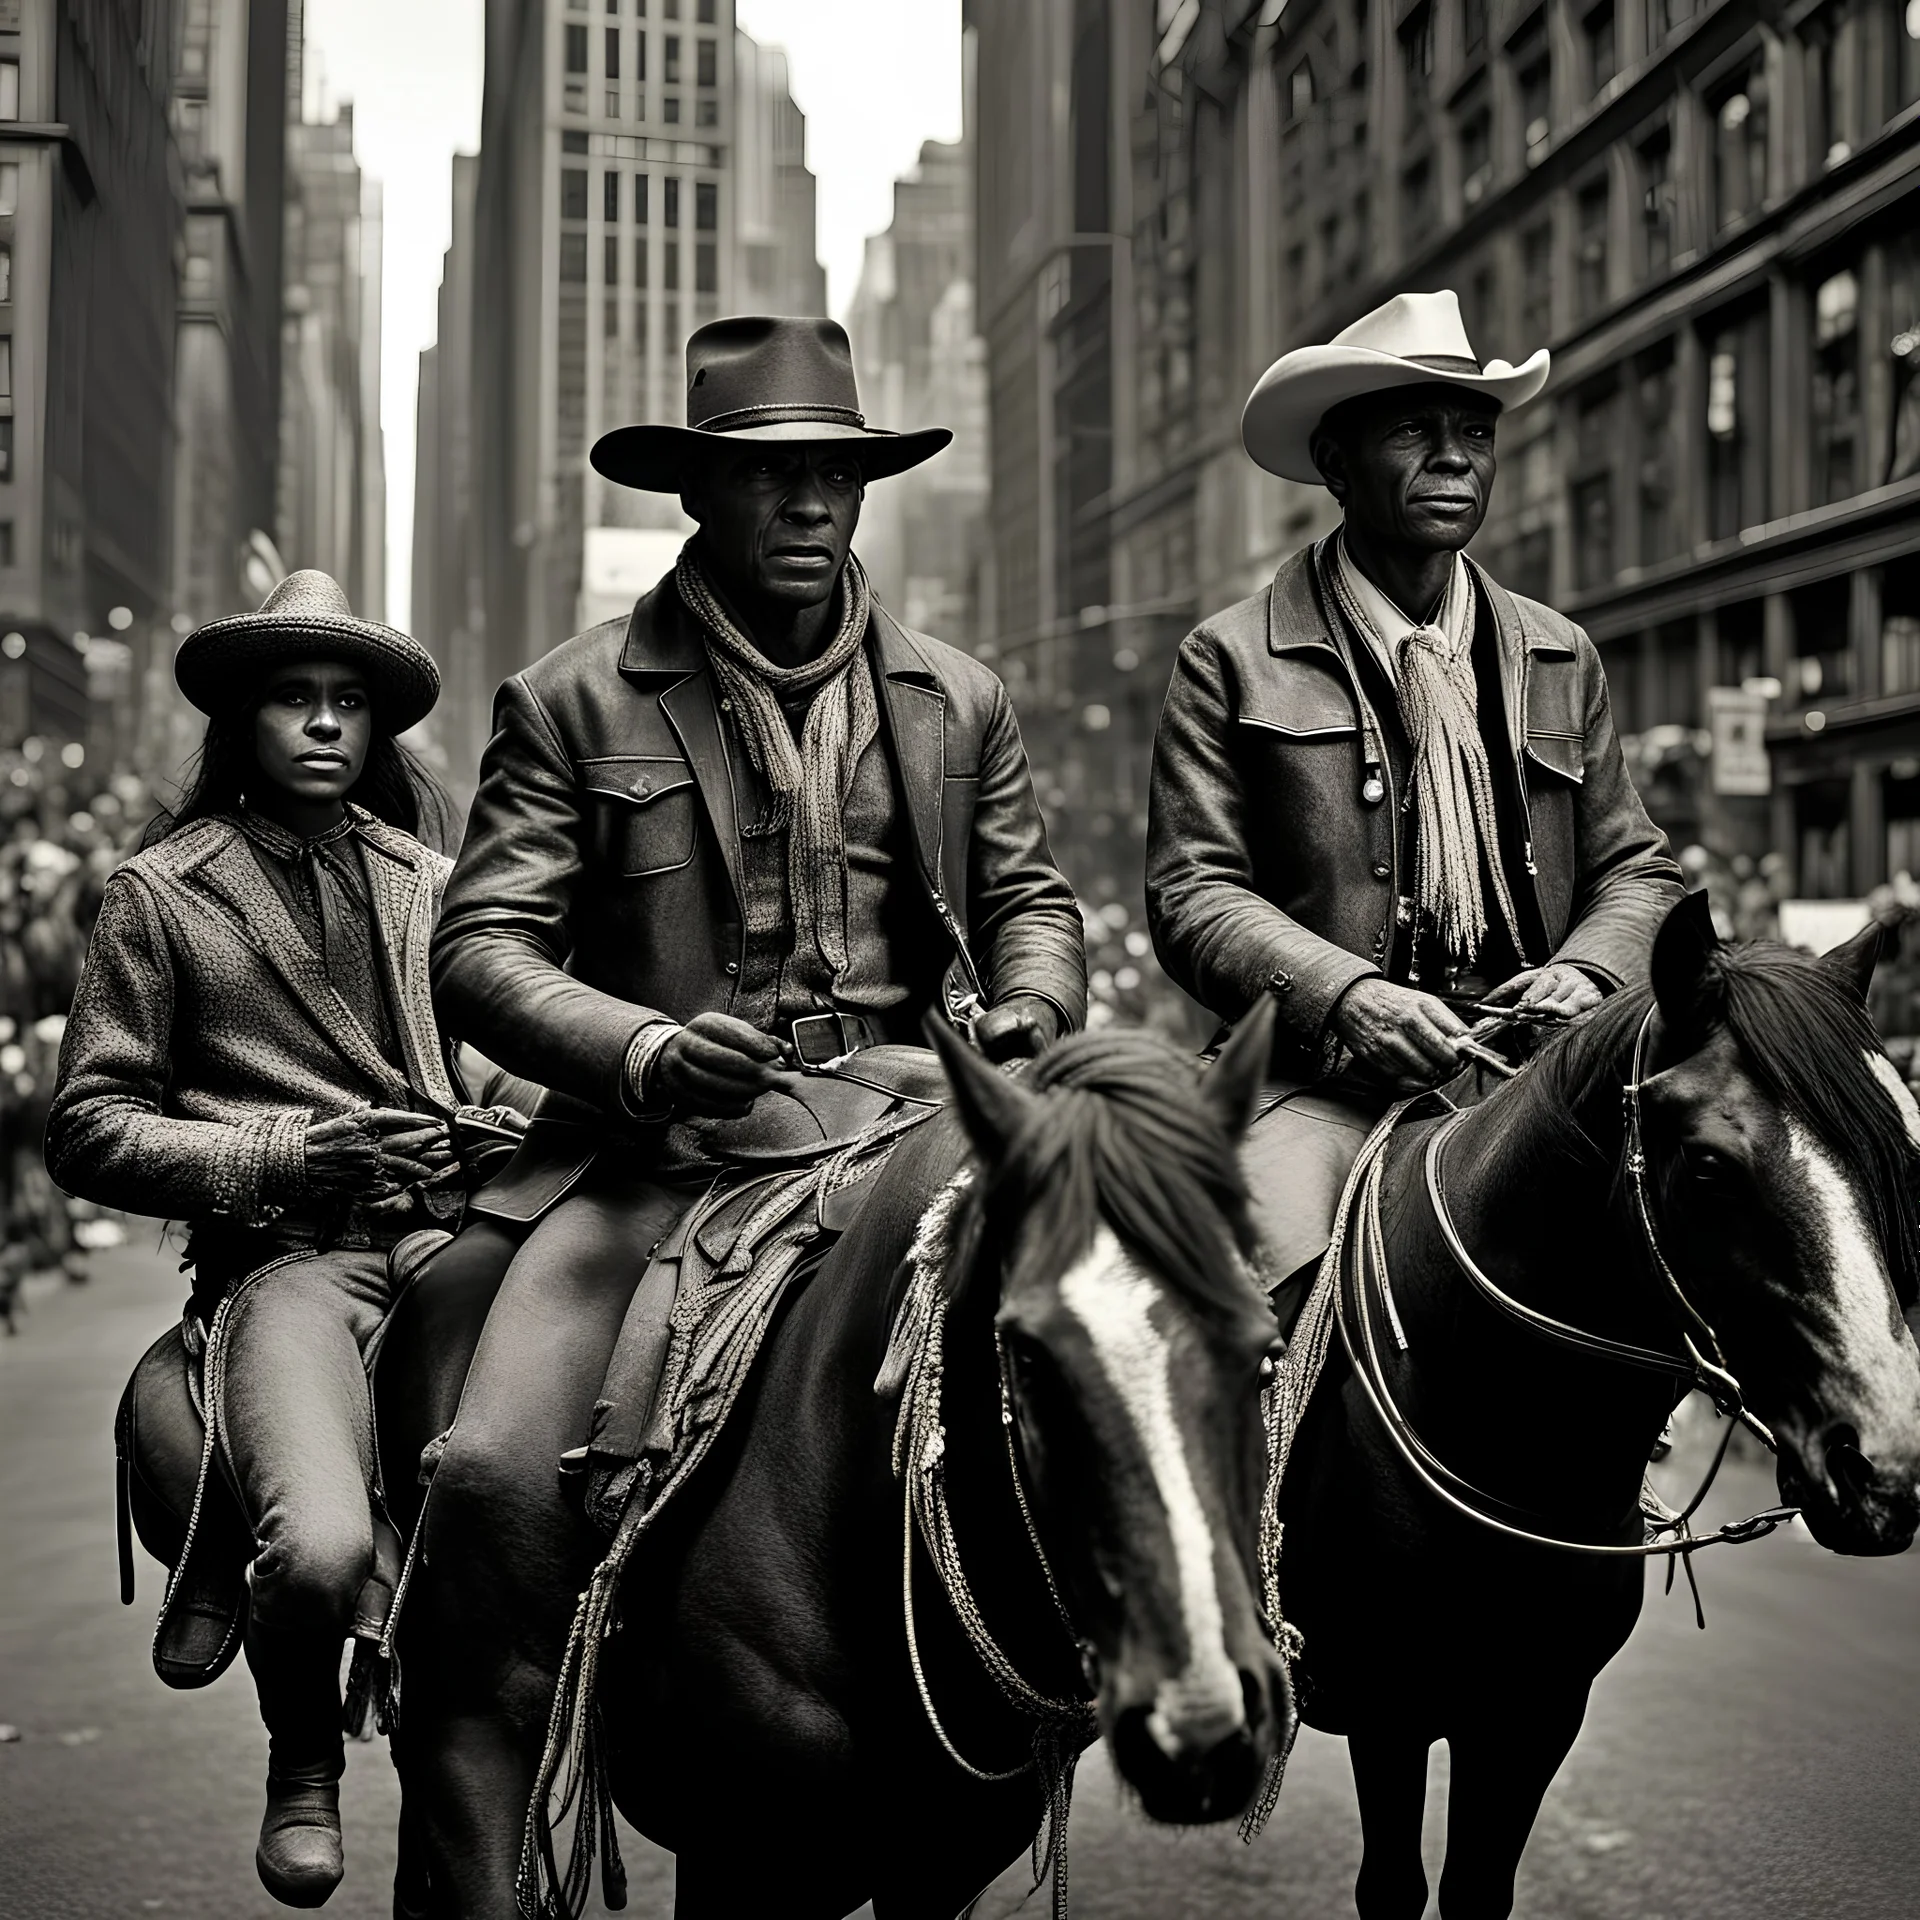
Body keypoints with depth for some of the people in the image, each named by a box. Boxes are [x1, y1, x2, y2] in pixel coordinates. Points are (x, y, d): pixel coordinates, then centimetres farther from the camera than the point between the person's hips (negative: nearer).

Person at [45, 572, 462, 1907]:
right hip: (285, 1260, -4)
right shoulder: (161, 892, 10)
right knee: (323, 1550, -29)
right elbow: (88, 1130, 8)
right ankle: (302, 1765, 7)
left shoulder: (429, 883, 22)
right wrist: (282, 1157, -7)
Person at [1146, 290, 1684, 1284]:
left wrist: (1587, 970, -4)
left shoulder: (1561, 657, 20)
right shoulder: (1231, 660, 6)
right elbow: (1191, 891, -1)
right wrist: (1343, 994, -18)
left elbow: (1636, 867, 19)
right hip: (1328, 1082, -4)